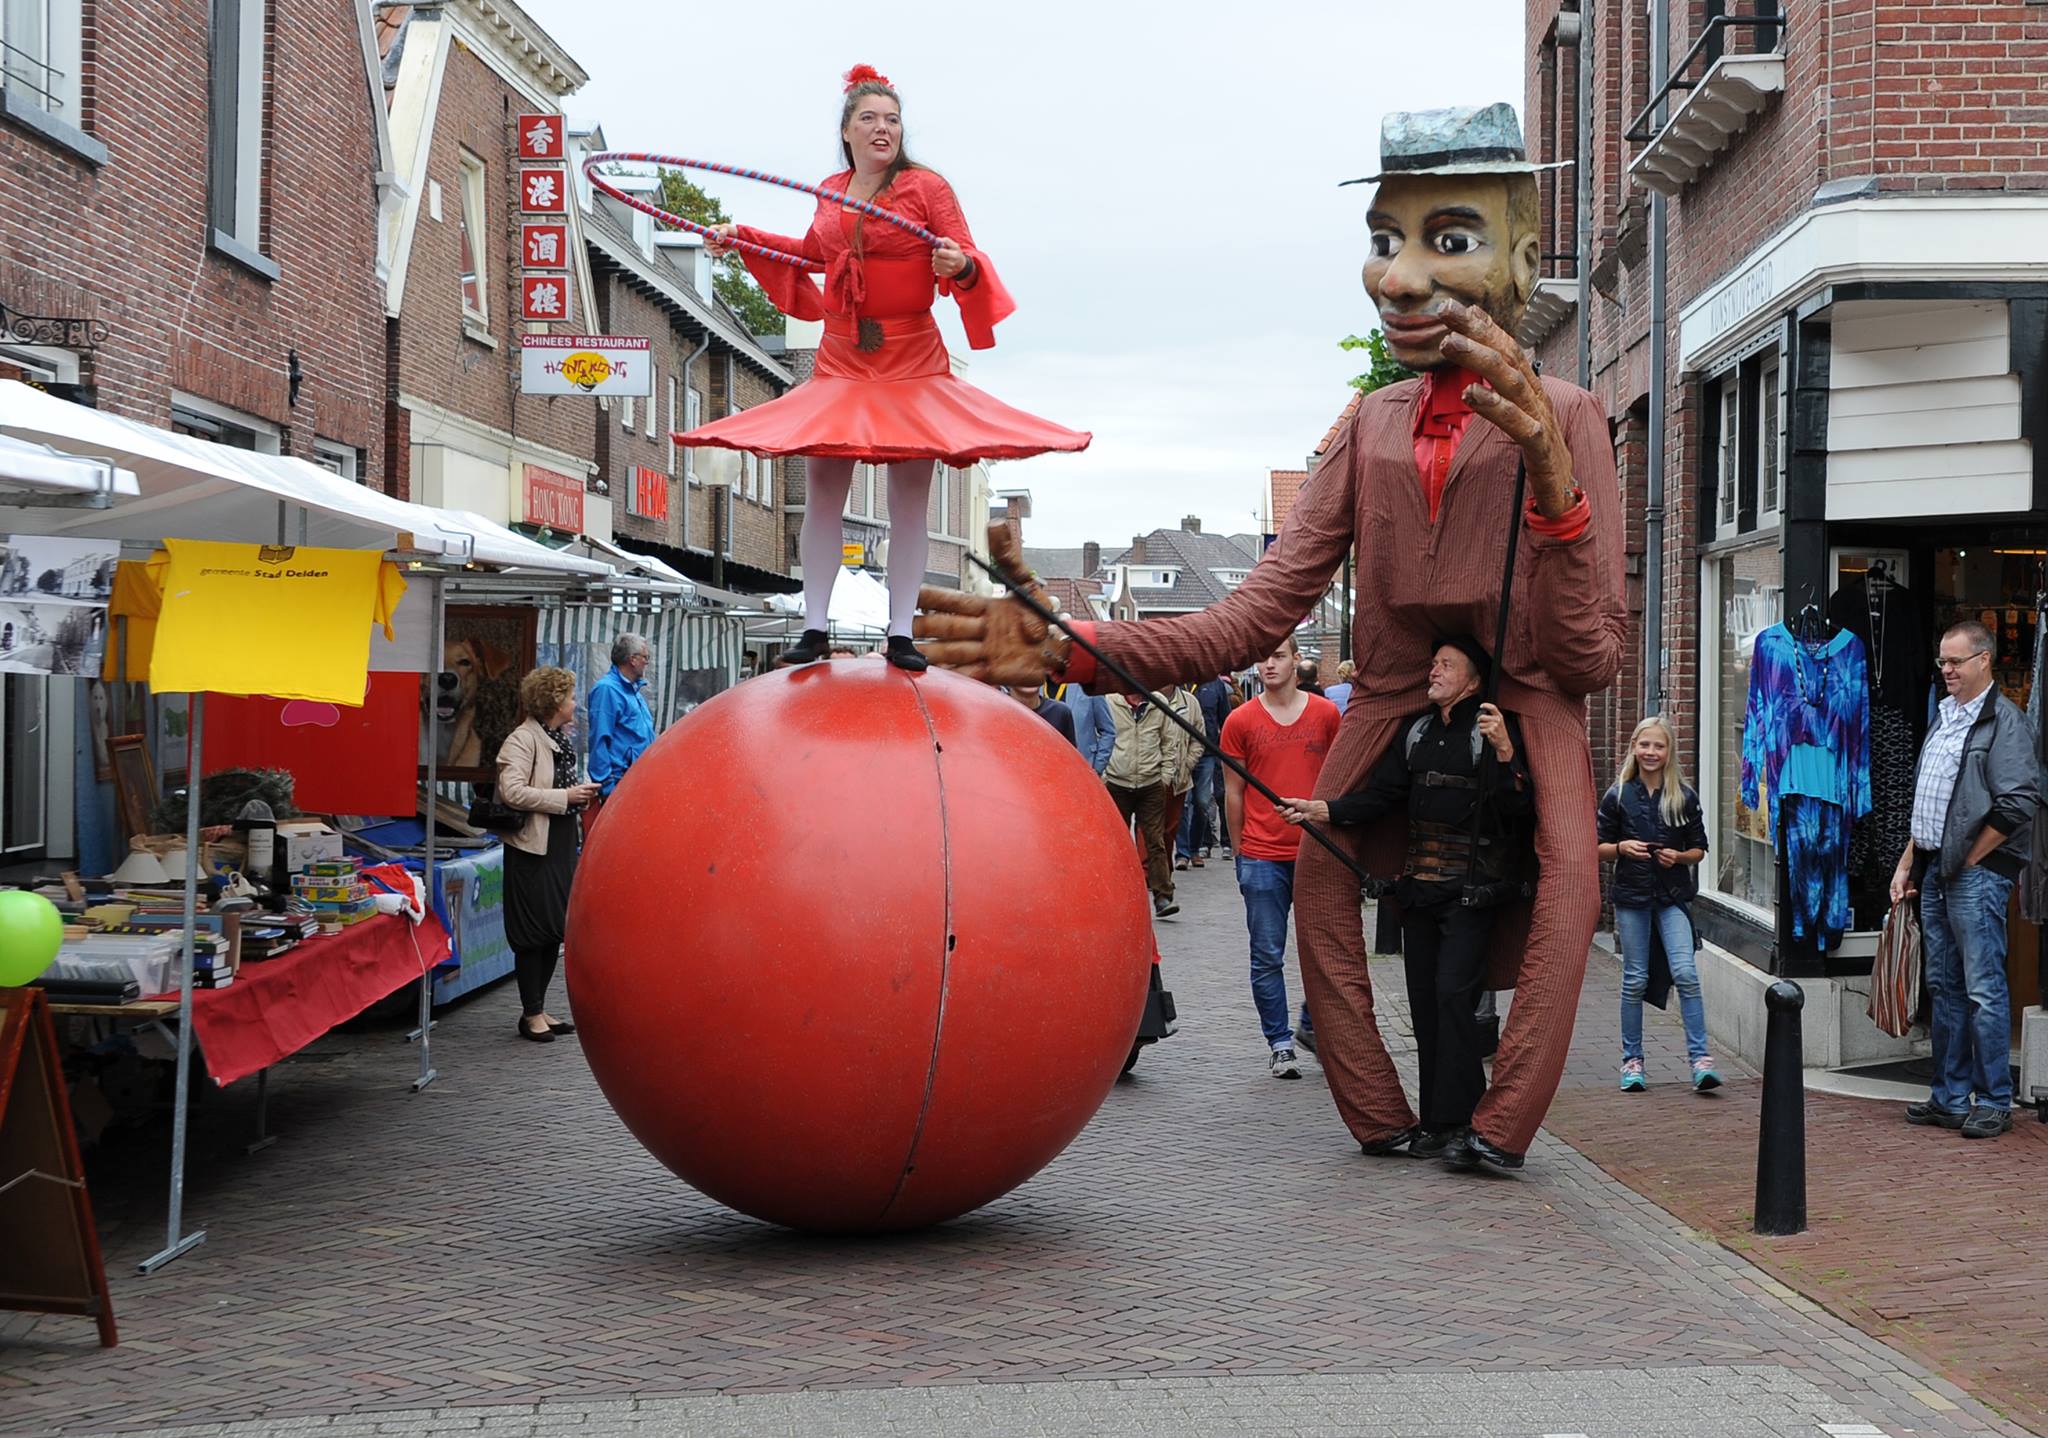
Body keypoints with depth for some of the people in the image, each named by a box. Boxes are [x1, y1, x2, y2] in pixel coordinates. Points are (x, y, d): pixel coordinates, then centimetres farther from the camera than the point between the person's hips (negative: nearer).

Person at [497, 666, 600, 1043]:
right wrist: (566, 797, -21)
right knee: (534, 933, -2)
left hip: (561, 844, 9)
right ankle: (531, 1014, 7)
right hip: (533, 847, -9)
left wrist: (583, 790, 8)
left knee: (556, 929, 12)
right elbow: (512, 791, -25)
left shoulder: (561, 737, 14)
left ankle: (539, 1008, 21)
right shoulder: (522, 740, -14)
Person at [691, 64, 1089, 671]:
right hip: (840, 358, 4)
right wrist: (742, 237, 29)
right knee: (822, 490, -1)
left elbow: (967, 262, -7)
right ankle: (813, 628, 5)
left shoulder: (927, 186, -4)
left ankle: (901, 633, 3)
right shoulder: (831, 191, 9)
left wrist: (959, 265, -29)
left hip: (911, 359, -3)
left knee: (909, 496, -2)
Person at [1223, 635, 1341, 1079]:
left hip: (1316, 852, 1)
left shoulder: (1326, 713, 4)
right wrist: (1240, 853, 7)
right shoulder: (1240, 721, 1)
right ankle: (1279, 1043, 11)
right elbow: (1233, 792, 7)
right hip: (1262, 857, -1)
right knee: (1267, 956, 1)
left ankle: (1312, 1026, 25)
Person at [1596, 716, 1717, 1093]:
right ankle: (1631, 1060, 14)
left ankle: (1700, 1058, -12)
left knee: (1685, 973, -13)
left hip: (1673, 896, 0)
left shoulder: (1684, 797, 3)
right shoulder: (1617, 796, 3)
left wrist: (1678, 857, -11)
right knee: (1635, 980, 5)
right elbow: (1600, 847, 7)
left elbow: (1699, 849, 9)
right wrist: (1622, 847, -13)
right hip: (1631, 895, 0)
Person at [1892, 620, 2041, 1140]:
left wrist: (1969, 861, -11)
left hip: (1977, 874, -9)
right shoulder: (1943, 718, 18)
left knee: (1984, 989, -6)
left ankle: (1994, 1103, 0)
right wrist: (1908, 863, 17)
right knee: (1944, 987, 12)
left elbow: (2017, 805, -17)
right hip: (1934, 872, 9)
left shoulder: (2004, 721, -9)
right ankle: (1951, 1098, 18)